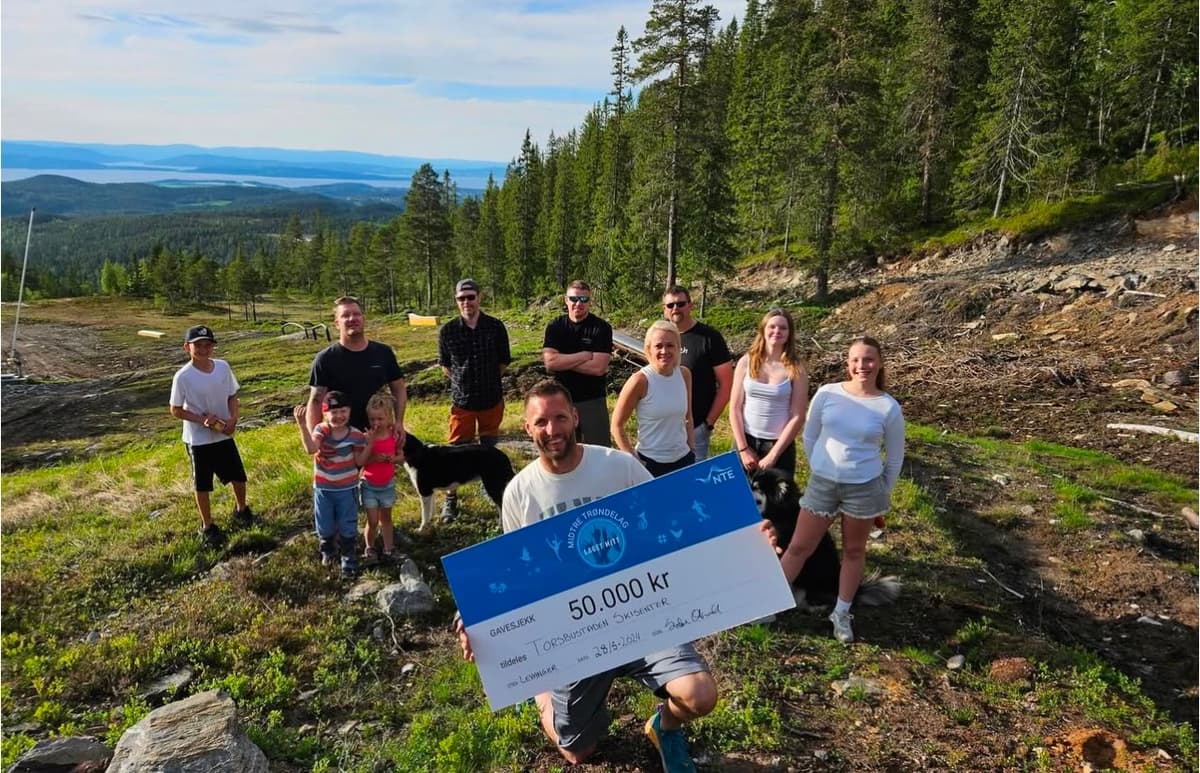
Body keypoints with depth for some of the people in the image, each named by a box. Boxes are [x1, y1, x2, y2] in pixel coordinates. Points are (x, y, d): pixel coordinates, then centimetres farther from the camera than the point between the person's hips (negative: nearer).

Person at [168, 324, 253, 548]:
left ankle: (241, 510, 43)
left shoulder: (223, 367, -6)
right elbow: (176, 410, -9)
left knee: (239, 477, 16)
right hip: (198, 440, -4)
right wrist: (201, 419, -21)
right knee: (202, 485, 10)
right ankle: (207, 527, 29)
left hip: (224, 436, 4)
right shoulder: (183, 377, -17)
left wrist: (233, 418, -12)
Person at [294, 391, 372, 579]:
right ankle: (328, 551, 45)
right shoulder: (321, 430, -15)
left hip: (346, 489, 0)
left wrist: (369, 445, -21)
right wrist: (302, 425, -49)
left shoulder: (355, 434, -12)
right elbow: (311, 449, -36)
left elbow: (360, 462, -6)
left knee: (348, 528, 10)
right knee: (325, 527, 19)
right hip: (323, 489, 1)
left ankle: (349, 559, 27)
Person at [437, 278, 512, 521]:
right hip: (462, 401, -1)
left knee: (490, 450, 16)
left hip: (492, 399, 1)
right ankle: (450, 500, 15)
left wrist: (487, 380, 6)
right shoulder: (448, 331, -7)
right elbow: (445, 366, 6)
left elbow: (503, 362, 5)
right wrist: (462, 382, 3)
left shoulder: (496, 327, -6)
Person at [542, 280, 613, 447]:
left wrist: (564, 361, -13)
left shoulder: (601, 328, -7)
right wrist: (585, 355, -16)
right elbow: (549, 362, -14)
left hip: (593, 401, -3)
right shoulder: (555, 327, 1)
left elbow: (598, 367, -17)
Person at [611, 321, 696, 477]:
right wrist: (633, 460, -12)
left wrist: (692, 449, 9)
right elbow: (617, 425, -10)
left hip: (683, 459, 5)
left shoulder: (684, 374, 0)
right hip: (650, 462, -4)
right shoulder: (640, 380, -15)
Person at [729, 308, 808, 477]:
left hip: (780, 446, -1)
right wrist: (743, 449, -7)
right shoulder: (746, 362, -1)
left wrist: (773, 456, -12)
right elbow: (735, 409, -1)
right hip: (745, 441, 2)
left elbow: (797, 417, -8)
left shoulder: (796, 369, -5)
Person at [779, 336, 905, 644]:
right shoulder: (827, 394, -7)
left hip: (864, 488, 0)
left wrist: (882, 495, 7)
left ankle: (842, 614, 31)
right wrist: (821, 471, 7)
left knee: (854, 551, 15)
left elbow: (895, 459, 3)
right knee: (799, 547, 7)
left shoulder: (889, 408, -8)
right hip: (822, 483, 1)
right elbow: (810, 437, 6)